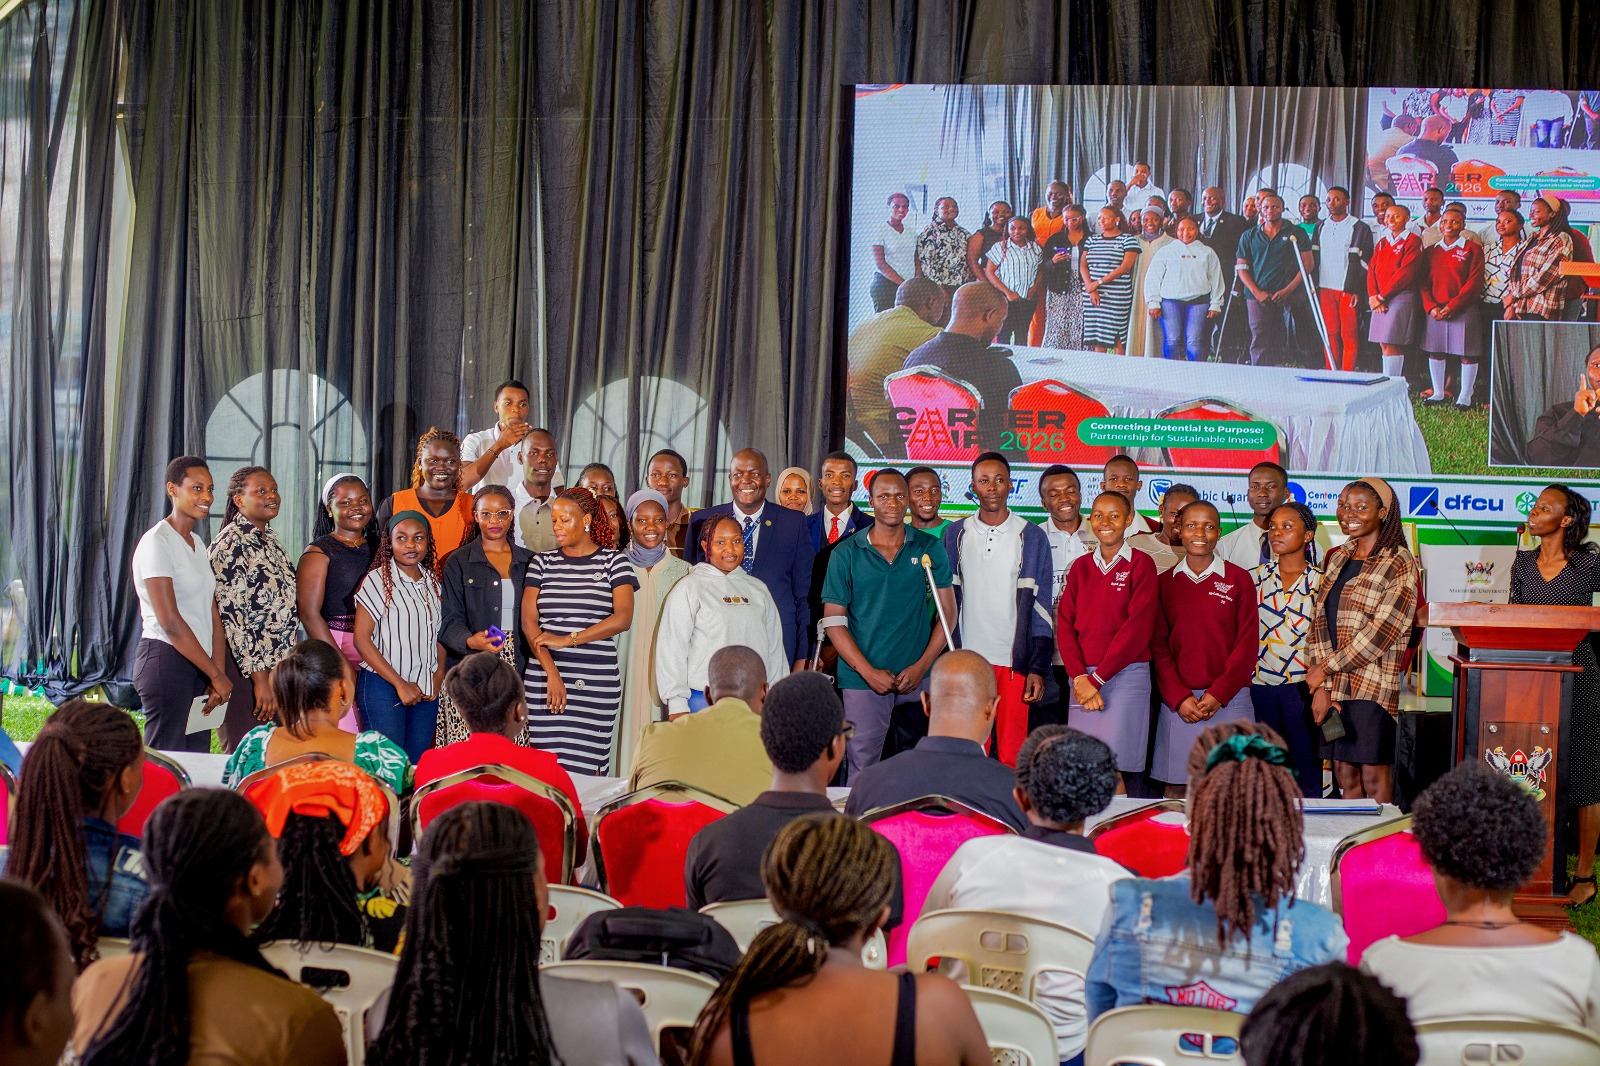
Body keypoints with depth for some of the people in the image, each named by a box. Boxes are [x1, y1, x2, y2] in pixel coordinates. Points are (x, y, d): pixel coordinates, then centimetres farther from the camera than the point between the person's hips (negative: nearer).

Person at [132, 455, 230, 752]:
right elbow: (170, 622, -16)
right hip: (166, 660, -8)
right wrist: (217, 675, -13)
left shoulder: (197, 543, 16)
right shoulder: (157, 542, -10)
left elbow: (213, 615, 11)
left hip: (198, 664, 8)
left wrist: (218, 675, -1)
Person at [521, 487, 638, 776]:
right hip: (543, 676, 2)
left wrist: (568, 639, -12)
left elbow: (623, 618, -7)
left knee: (586, 767, -6)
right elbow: (529, 621, 3)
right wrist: (551, 673, -10)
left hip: (596, 683, -2)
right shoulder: (543, 562, 12)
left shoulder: (613, 561, 6)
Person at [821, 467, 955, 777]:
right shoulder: (847, 553, 1)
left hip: (918, 678, 1)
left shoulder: (930, 548, 5)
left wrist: (922, 666, -7)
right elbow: (833, 620, 0)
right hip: (862, 679, -1)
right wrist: (869, 672, -9)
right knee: (862, 769, 0)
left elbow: (948, 611, 5)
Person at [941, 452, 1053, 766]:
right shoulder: (955, 534, 9)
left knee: (1013, 754, -3)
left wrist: (1038, 668, -5)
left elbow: (1040, 605, 2)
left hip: (1014, 661, -1)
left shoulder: (1031, 537, 4)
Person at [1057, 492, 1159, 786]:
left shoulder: (1140, 564, 0)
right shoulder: (1080, 567, 14)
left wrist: (1097, 679, -11)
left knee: (1112, 767, -10)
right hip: (1082, 678, 4)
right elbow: (1065, 624, 7)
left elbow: (1137, 627, -9)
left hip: (1126, 675, -4)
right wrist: (1079, 678, -8)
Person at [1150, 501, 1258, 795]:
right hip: (1177, 702, 1)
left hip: (1229, 701, -1)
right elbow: (1158, 646, 5)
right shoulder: (1164, 582, 10)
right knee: (1175, 787, 0)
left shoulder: (1239, 579, 5)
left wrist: (1218, 694, -9)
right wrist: (1180, 698, -7)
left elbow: (1247, 644, 1)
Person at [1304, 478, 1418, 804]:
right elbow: (1319, 624, 10)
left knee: (1374, 777, -3)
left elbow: (1381, 632, -13)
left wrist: (1326, 668, -9)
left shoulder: (1399, 564, -5)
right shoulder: (1336, 560, 15)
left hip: (1373, 687, -6)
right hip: (1333, 688, 6)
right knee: (1345, 774, 6)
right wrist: (1321, 687, -2)